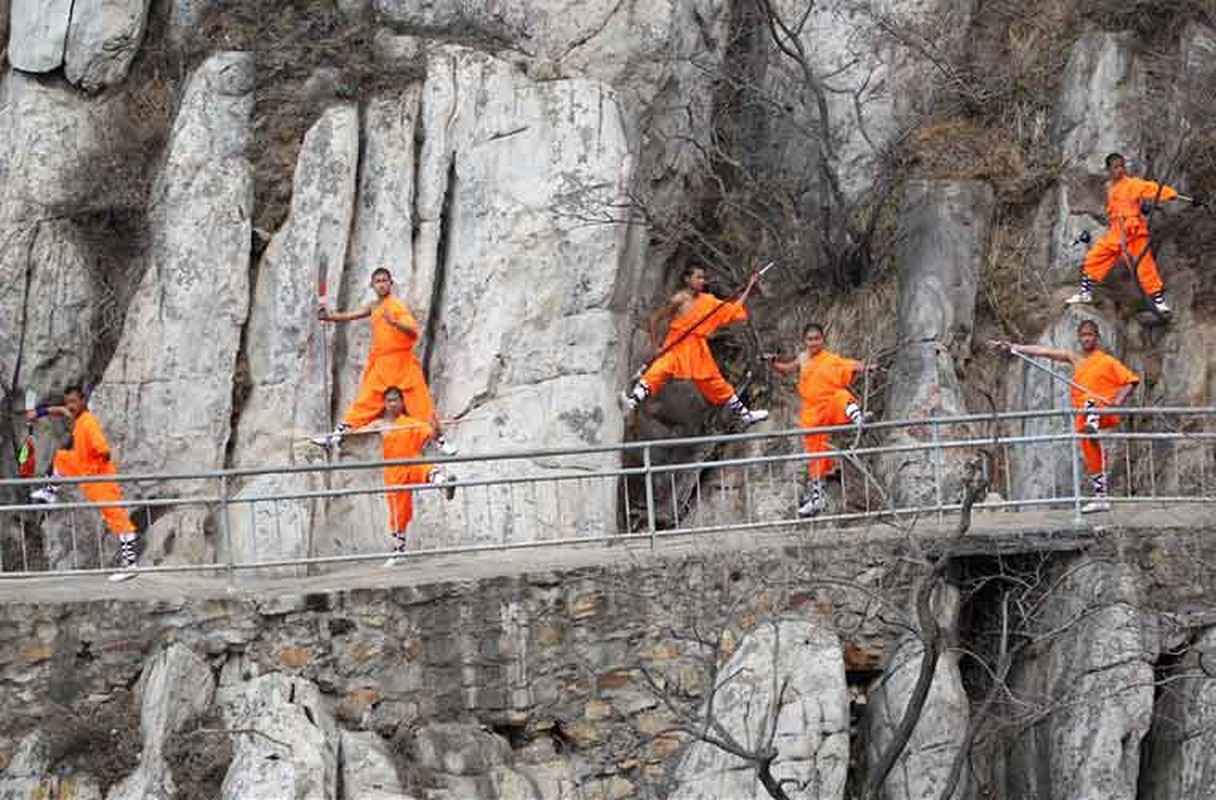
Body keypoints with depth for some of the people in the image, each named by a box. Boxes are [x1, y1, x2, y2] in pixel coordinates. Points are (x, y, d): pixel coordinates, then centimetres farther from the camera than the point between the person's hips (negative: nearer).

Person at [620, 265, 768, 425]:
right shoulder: (679, 300, -9)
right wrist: (656, 346, -10)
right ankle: (632, 401, -45)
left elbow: (735, 310, 17)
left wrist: (750, 286, 15)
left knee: (716, 383, 13)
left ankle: (744, 415, 23)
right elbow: (655, 319, -5)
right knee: (657, 372, -29)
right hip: (676, 347, -6)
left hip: (698, 351, 6)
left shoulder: (708, 301, 9)